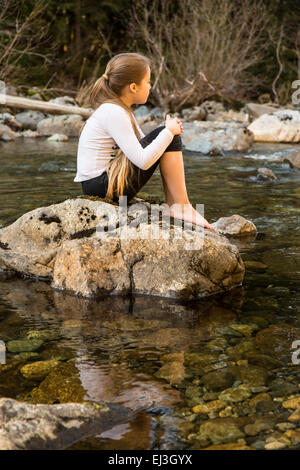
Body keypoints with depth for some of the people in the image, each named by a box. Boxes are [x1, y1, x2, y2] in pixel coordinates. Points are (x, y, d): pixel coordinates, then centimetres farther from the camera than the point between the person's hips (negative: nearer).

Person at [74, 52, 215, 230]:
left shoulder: (121, 110, 13)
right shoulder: (113, 113, -18)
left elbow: (143, 146, 16)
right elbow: (143, 161, -24)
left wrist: (171, 130, -1)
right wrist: (169, 132, -12)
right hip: (99, 186, -10)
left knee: (166, 137, 13)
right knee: (167, 136, -12)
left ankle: (173, 205, 5)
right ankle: (182, 207, -6)